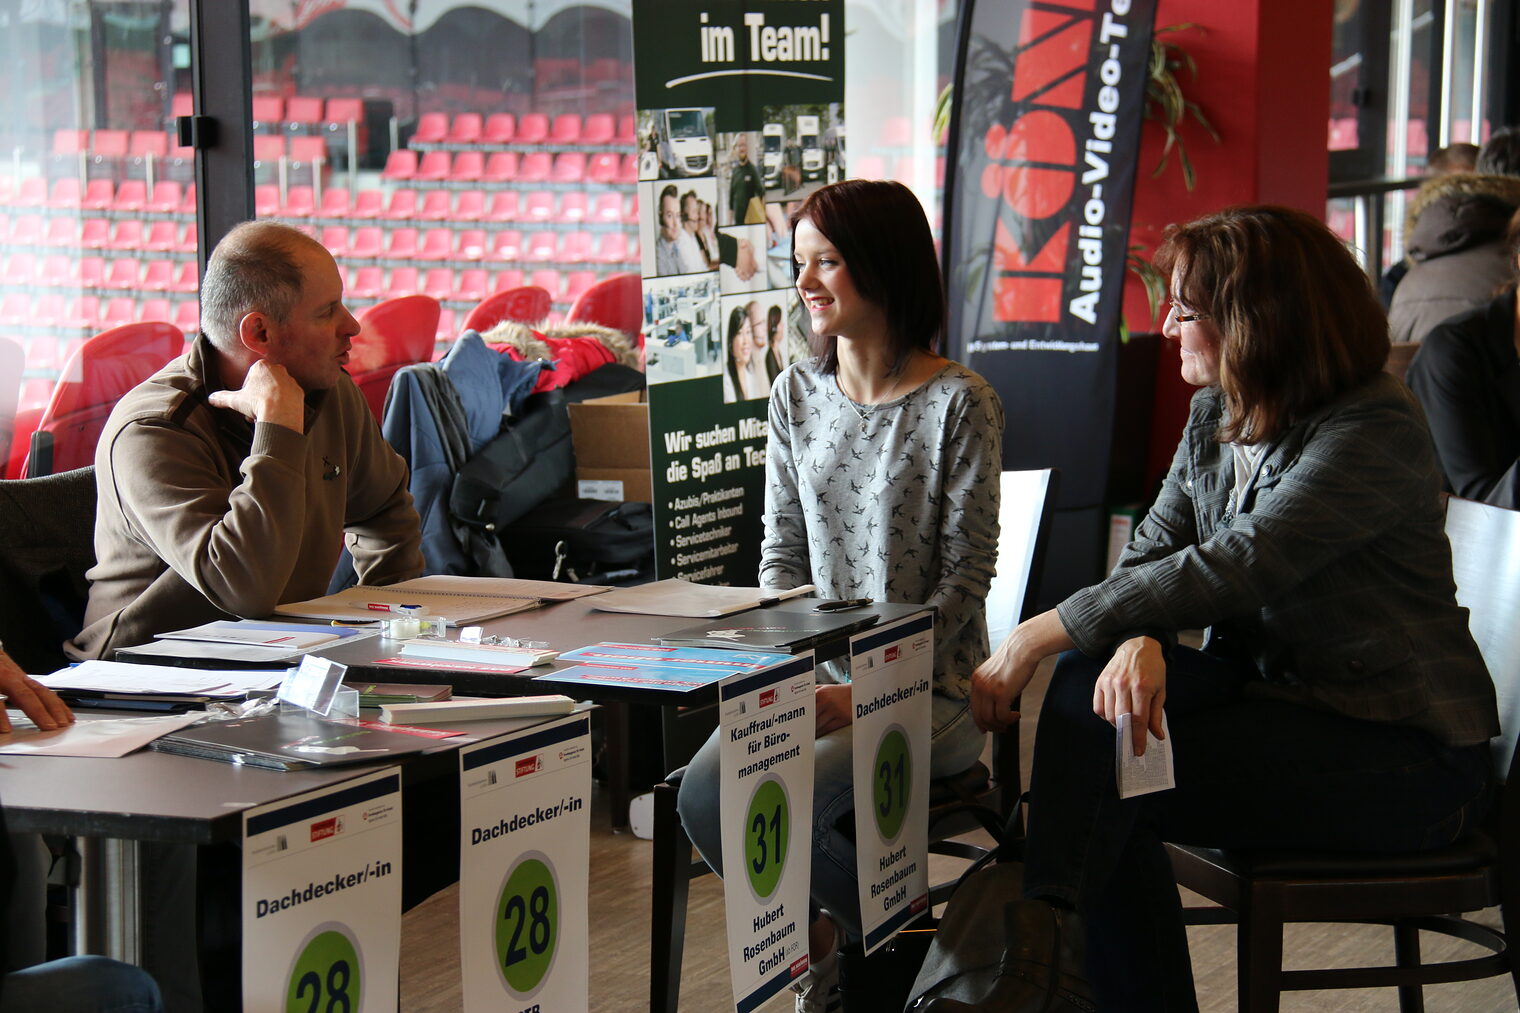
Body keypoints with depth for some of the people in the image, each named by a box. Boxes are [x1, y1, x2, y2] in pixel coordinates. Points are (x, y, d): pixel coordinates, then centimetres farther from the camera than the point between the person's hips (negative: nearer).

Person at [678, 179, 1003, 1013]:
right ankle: (821, 937, 8)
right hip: (816, 672, 5)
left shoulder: (958, 403, -9)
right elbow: (781, 548, 11)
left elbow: (965, 575, -10)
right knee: (703, 795, -20)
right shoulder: (797, 393, 9)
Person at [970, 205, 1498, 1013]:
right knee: (1086, 677, -17)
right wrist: (1139, 642, -24)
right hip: (1268, 692, 8)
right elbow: (1152, 554, 1)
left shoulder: (1375, 432, -19)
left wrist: (1036, 636, -26)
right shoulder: (1215, 415, 7)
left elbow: (1229, 569, -27)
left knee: (1107, 782, -23)